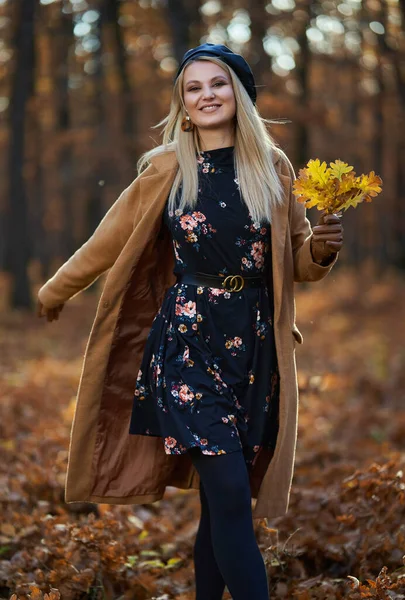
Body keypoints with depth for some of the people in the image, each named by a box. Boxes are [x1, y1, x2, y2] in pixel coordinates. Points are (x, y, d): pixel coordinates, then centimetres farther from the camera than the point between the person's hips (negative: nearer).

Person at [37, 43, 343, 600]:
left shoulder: (274, 167, 6)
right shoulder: (167, 168, 1)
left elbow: (297, 262, 11)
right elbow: (111, 239, 13)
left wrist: (322, 247, -11)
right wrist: (57, 290, 23)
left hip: (254, 347, 3)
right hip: (188, 341, -2)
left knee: (220, 500, 7)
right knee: (231, 492, -12)